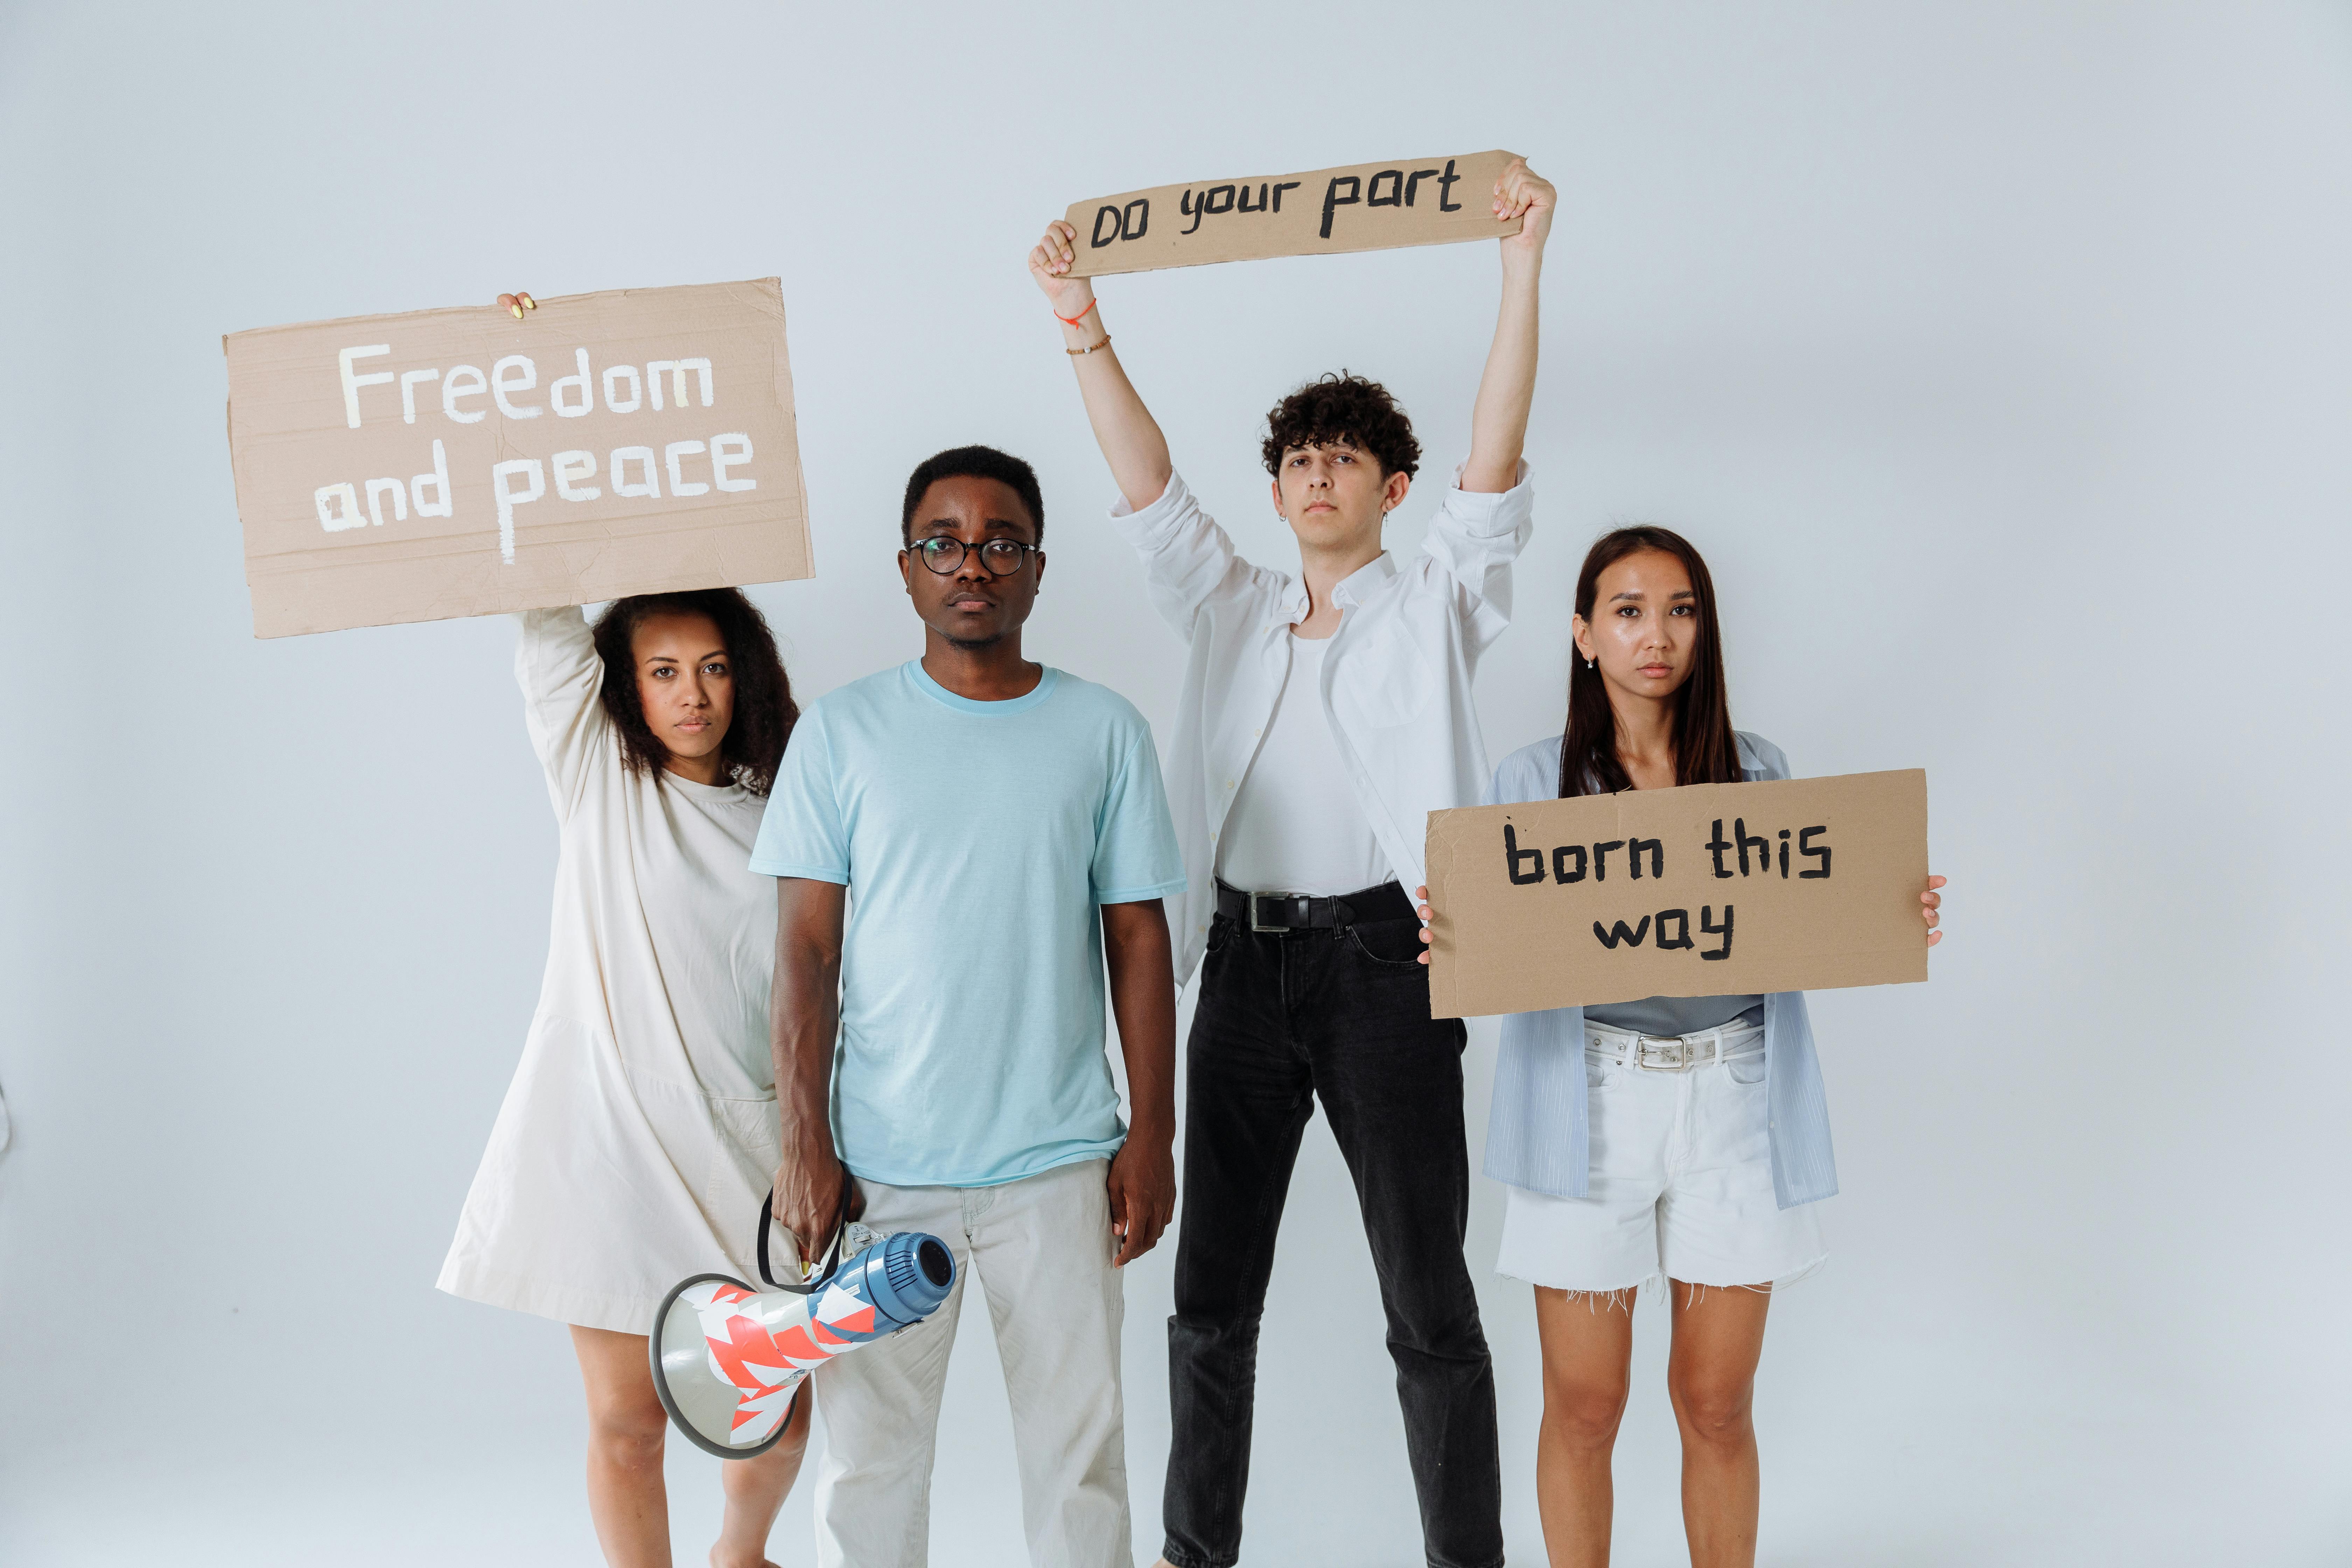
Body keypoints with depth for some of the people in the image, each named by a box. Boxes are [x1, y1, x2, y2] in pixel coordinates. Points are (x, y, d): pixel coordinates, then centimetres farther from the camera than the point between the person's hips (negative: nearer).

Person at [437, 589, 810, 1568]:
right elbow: (547, 629, -8)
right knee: (627, 1422, 3)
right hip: (610, 1143, -2)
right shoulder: (598, 774, 4)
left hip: (739, 1146, 2)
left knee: (776, 1418, 9)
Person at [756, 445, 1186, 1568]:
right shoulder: (841, 731, 1)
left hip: (1059, 1160, 1)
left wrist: (1152, 1135, 1)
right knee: (870, 1455, 9)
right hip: (881, 1165, 0)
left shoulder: (1103, 731, 3)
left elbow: (1138, 942, 5)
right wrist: (804, 1145, -6)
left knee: (1081, 1448, 9)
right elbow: (805, 949, 0)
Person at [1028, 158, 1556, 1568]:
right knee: (1212, 1288, 11)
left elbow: (1497, 460, -7)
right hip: (1244, 960, 4)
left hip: (1382, 960, -3)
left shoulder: (1434, 610, 6)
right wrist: (1083, 324, -5)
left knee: (1429, 1295, 5)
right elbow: (1147, 483, 5)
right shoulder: (1231, 611, 15)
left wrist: (1523, 263, -15)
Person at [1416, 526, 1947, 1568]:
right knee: (1584, 1406, 6)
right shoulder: (1532, 780, 2)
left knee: (1717, 1403, 9)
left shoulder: (1759, 772, 8)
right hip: (1591, 1105, -1)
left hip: (1734, 1103, 2)